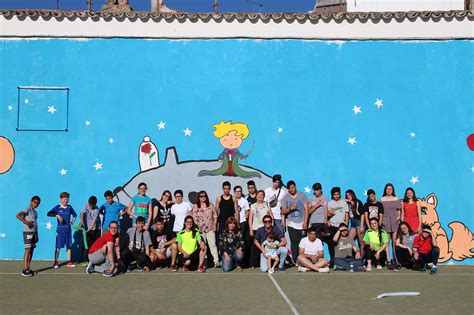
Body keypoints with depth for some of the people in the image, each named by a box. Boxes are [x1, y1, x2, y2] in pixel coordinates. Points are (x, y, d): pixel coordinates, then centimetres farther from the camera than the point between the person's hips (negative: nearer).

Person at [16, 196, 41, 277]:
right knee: (28, 250, -11)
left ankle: (28, 268, 14)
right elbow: (18, 215, -21)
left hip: (33, 233, 9)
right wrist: (26, 222, -29)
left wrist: (36, 235, 17)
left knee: (31, 250, 9)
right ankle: (25, 270, -11)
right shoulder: (27, 209, -7)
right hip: (27, 232, -9)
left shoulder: (35, 212, 19)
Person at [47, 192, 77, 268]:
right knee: (58, 247, -3)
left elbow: (75, 215, 23)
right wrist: (57, 215, -25)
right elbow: (49, 214, -14)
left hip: (68, 230, 4)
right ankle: (56, 262, 4)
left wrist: (72, 221, 7)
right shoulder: (57, 207, -2)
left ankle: (69, 261, 18)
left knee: (69, 246, 9)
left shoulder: (69, 207, 9)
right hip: (60, 230, -4)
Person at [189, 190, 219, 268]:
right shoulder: (195, 207, 6)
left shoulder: (210, 205, 7)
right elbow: (194, 218, 4)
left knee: (212, 244, -7)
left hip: (210, 228, -1)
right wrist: (196, 227, -3)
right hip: (200, 229, 1)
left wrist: (214, 224, 0)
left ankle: (216, 261, -10)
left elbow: (215, 215, 8)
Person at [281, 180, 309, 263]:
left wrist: (305, 222, -6)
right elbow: (283, 212, 6)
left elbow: (306, 209, 2)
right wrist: (291, 208, -14)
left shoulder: (302, 195, 4)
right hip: (291, 224, 1)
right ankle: (295, 261, 4)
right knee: (294, 243, -1)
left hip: (302, 223, -1)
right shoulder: (285, 198, 6)